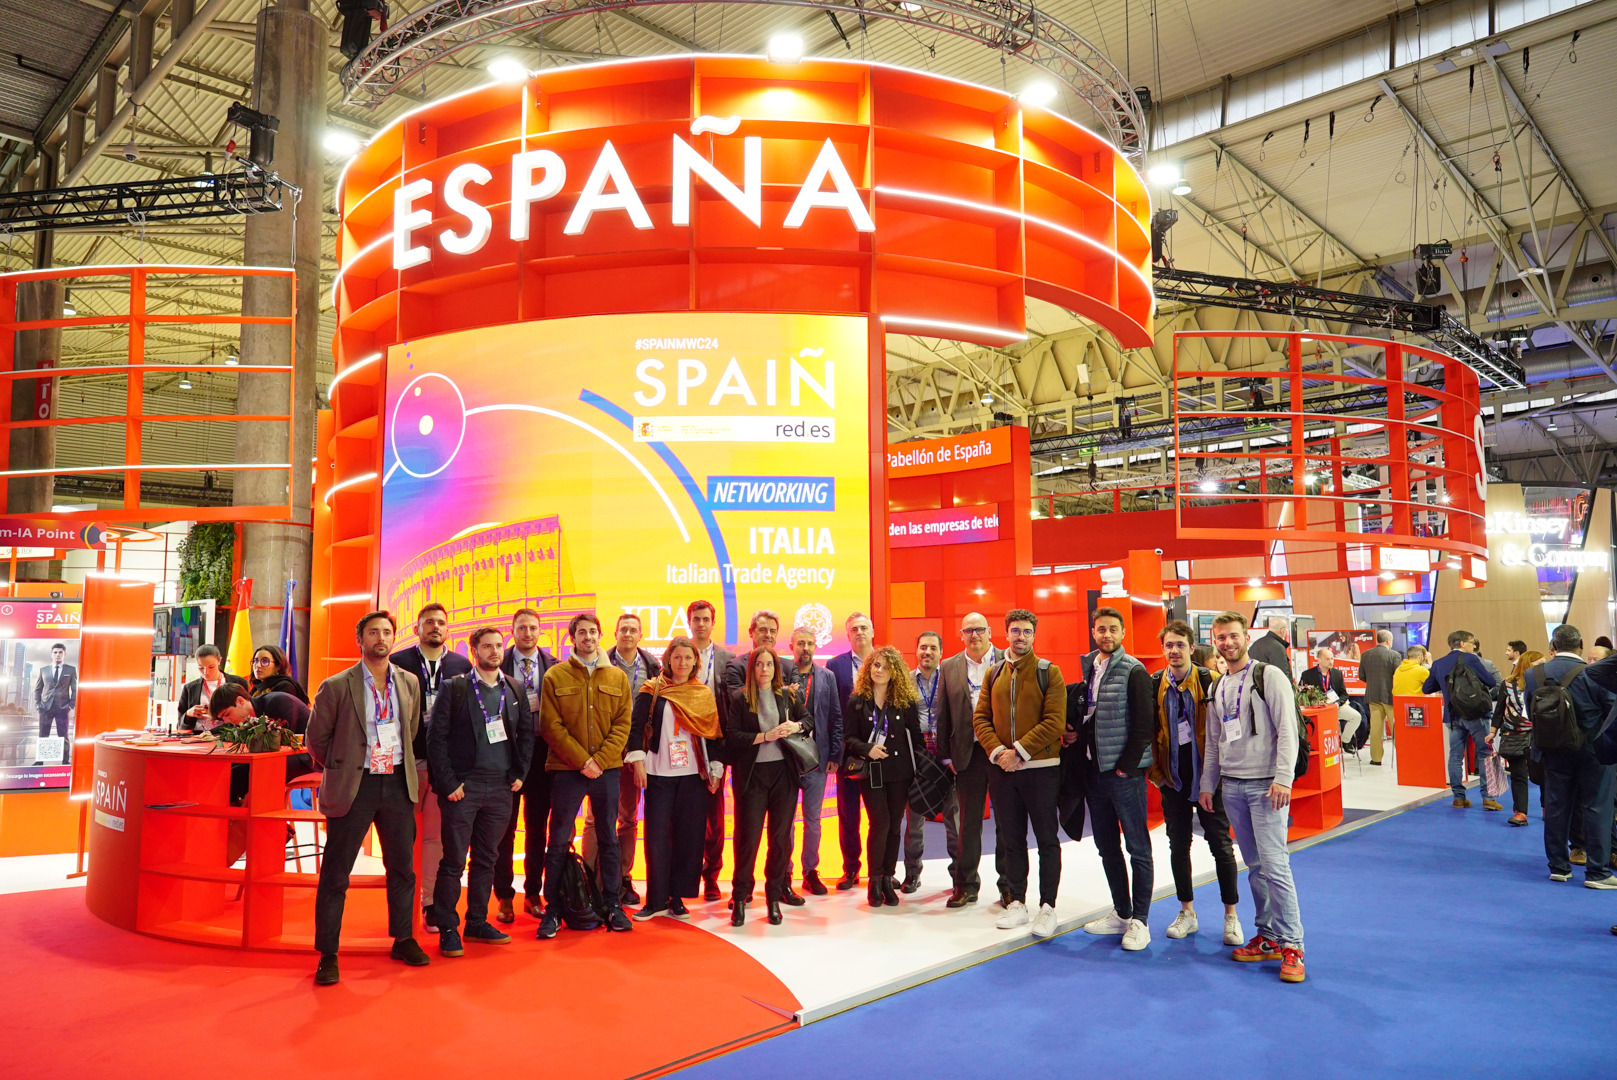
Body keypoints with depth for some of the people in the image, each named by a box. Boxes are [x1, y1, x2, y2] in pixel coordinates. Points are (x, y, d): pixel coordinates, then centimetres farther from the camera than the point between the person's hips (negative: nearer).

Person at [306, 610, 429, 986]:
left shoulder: (409, 683, 5)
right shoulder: (337, 686, -6)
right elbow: (316, 739, 3)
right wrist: (340, 770, 8)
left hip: (397, 785, 4)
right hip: (354, 787, -3)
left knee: (402, 867, 12)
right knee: (335, 873, 2)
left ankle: (403, 939, 27)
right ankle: (327, 953, 13)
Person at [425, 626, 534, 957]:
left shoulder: (515, 689, 9)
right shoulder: (454, 688, -3)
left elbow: (527, 732, 15)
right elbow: (436, 737, -5)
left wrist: (519, 773, 6)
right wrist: (448, 782, -10)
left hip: (500, 786, 4)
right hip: (463, 786, -4)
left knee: (486, 859, 12)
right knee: (454, 861, 1)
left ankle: (477, 922, 23)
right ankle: (447, 928, 11)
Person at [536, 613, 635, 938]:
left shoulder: (617, 677, 7)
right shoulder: (555, 676, 0)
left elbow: (623, 723, 3)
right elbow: (551, 726, -5)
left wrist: (600, 760, -10)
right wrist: (582, 760, -12)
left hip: (607, 769, 2)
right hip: (566, 769, -2)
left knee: (608, 839, 9)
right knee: (558, 841, 2)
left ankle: (612, 905, 19)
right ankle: (552, 910, 12)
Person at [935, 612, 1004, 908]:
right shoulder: (949, 667, 7)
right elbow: (943, 715, 7)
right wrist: (947, 755, 4)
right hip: (968, 753, 2)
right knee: (968, 822, 8)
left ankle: (1009, 886, 18)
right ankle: (966, 886, 18)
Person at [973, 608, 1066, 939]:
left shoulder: (1049, 672, -4)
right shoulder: (994, 675, 9)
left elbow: (1055, 722, -12)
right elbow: (980, 718, 6)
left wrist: (1020, 751, -17)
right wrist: (997, 751, -11)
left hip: (1041, 768, -4)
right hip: (1002, 769, 4)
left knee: (1047, 840, 5)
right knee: (1011, 839, 12)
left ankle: (1047, 908, 15)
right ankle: (1016, 903, 23)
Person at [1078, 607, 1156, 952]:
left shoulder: (1134, 671, -9)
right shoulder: (1087, 668, 10)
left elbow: (1144, 724, -13)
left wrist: (1126, 765, -14)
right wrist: (1079, 743, 3)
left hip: (1124, 772, -7)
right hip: (1094, 769, 7)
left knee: (1138, 848, 2)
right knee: (1107, 847, 13)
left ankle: (1139, 921, 9)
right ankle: (1121, 913, 25)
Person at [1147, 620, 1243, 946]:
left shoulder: (1210, 681, -6)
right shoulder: (1154, 685, 2)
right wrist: (1155, 770, 2)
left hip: (1207, 777, -3)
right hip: (1173, 779, 3)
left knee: (1221, 845, 4)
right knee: (1178, 846, 10)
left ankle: (1231, 916, 16)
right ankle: (1187, 912, 23)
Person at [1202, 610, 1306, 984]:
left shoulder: (1269, 676, -5)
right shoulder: (1219, 687, 15)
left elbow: (1287, 731, -10)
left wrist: (1283, 779, -18)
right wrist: (1207, 784, 16)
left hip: (1265, 784, -6)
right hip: (1232, 785, 6)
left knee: (1275, 864, -9)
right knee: (1254, 866, 10)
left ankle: (1291, 945, -1)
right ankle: (1268, 937, 18)